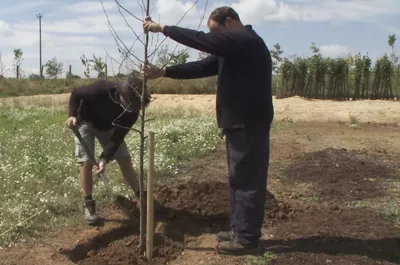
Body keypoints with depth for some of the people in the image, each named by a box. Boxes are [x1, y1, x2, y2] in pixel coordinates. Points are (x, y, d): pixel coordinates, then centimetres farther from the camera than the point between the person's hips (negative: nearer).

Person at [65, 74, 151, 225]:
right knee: (86, 162, -12)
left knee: (125, 159, -3)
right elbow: (76, 94, -19)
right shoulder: (102, 89, -38)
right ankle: (88, 204, 2)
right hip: (86, 122, -3)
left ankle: (141, 197, 9)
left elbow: (118, 136, -23)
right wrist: (73, 115, -32)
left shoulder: (132, 110, -27)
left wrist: (104, 159, -30)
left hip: (108, 127, 3)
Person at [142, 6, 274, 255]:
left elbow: (201, 40, -18)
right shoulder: (234, 46, 19)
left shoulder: (246, 40, -13)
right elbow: (202, 67, 16)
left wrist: (162, 28, -9)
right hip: (240, 122, 10)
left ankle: (247, 239, 4)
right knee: (239, 178, 14)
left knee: (247, 180, -5)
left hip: (249, 124, -10)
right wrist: (164, 72, 9)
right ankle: (240, 230, 24)